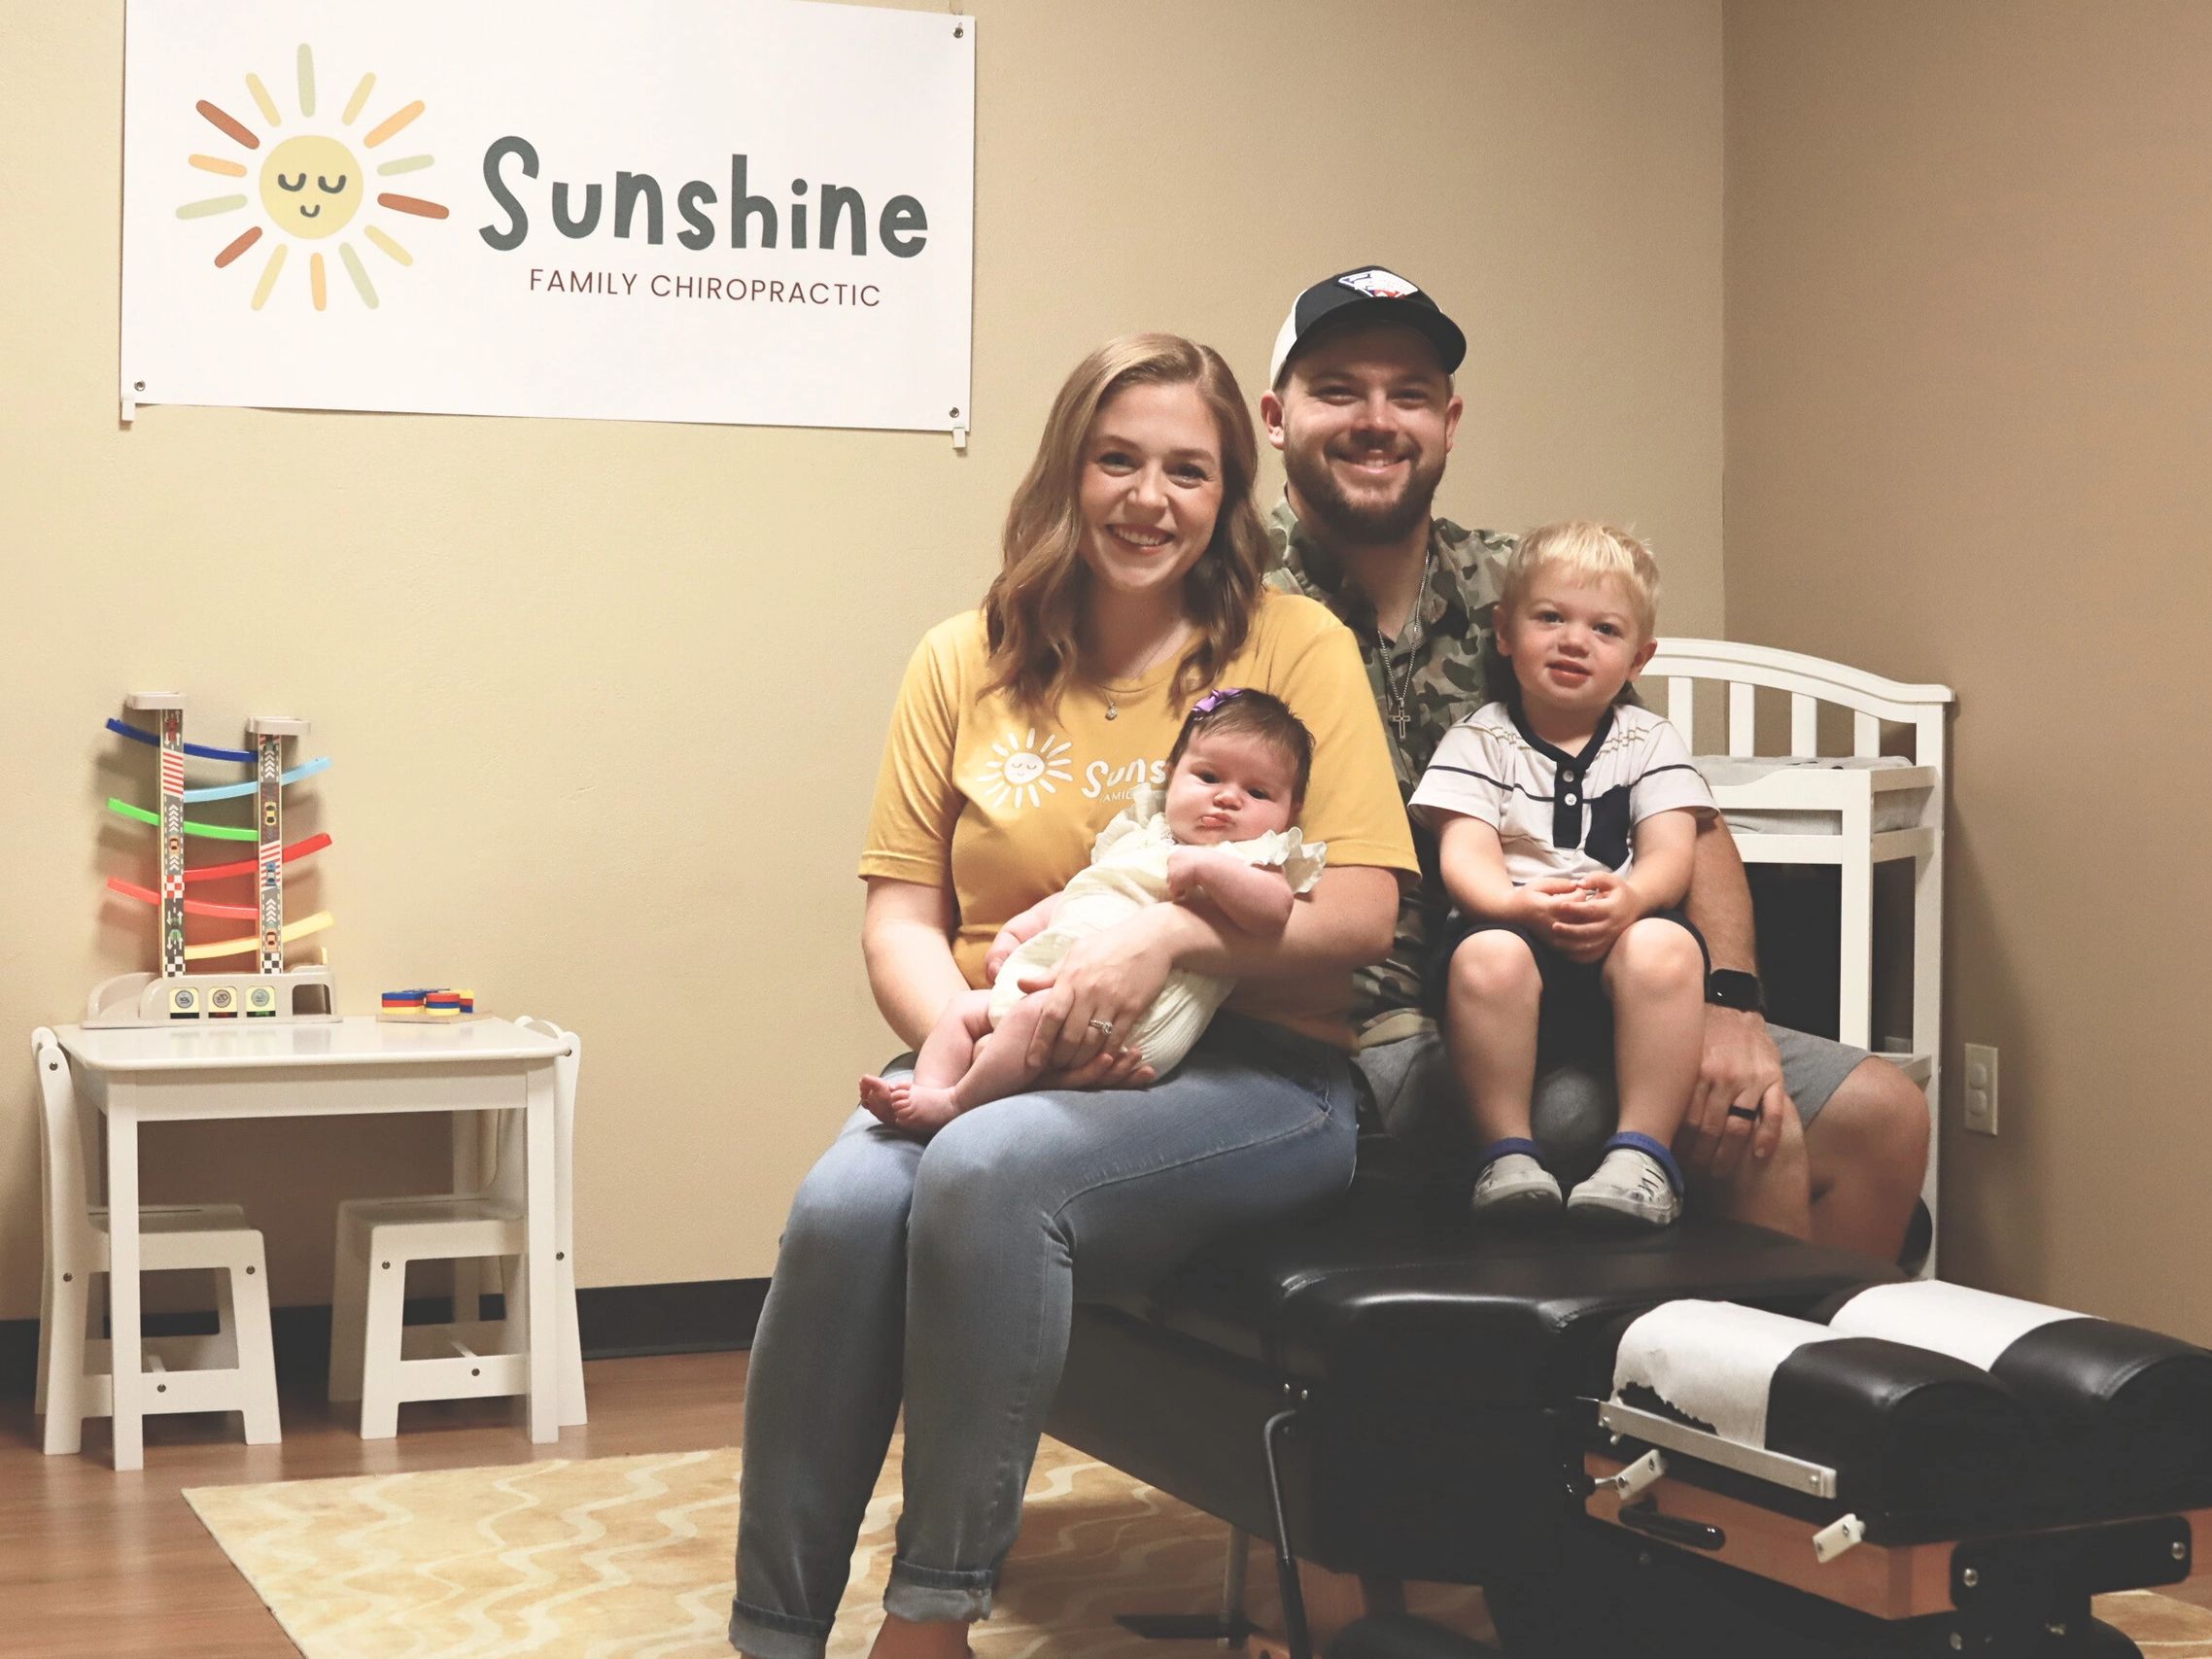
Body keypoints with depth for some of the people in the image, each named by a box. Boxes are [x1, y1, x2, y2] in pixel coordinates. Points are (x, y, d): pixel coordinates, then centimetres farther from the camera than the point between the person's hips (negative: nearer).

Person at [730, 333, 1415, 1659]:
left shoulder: (1297, 646, 4)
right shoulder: (967, 664, 13)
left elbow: (1361, 912, -3)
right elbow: (900, 918, 8)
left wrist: (1173, 935, -19)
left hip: (1249, 1072, -3)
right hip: (1002, 1062, 3)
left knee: (985, 1171, -34)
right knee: (843, 1203, -29)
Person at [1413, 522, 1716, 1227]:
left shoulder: (1650, 741, 16)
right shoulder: (1478, 741, 11)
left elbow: (1671, 852, 1)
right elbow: (1464, 855, -3)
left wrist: (1629, 897, -24)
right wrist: (1522, 903, -27)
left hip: (1622, 936, 1)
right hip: (1511, 925, -1)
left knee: (1665, 948, -34)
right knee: (1487, 957, -36)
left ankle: (1642, 1152, -28)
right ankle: (1507, 1153, -26)